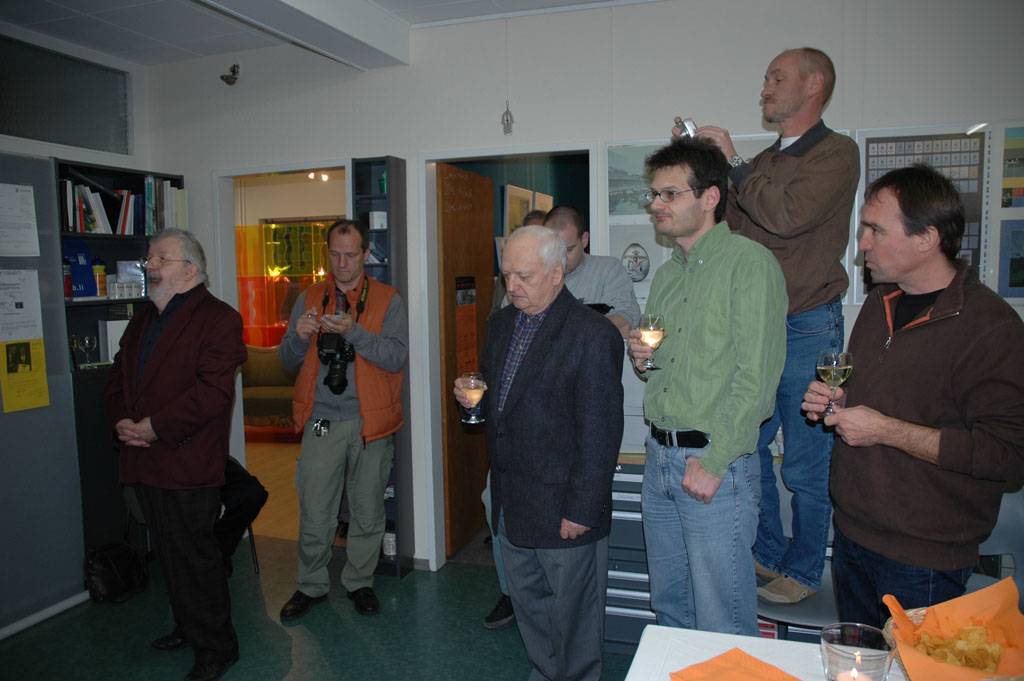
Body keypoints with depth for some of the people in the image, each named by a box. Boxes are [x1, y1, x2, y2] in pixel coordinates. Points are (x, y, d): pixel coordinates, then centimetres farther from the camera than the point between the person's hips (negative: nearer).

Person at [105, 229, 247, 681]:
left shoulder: (218, 318, -11)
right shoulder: (142, 320, 17)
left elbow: (212, 390, -20)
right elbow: (117, 377, 18)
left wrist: (153, 427, -19)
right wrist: (121, 421, -1)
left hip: (187, 464, -8)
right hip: (143, 462, 8)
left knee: (194, 557, 0)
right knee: (169, 554, 19)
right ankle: (187, 627, 38)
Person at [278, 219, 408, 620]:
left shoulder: (387, 300, 1)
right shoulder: (309, 299, 9)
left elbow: (396, 357, -12)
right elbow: (288, 361, 8)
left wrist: (353, 331, -24)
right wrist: (299, 336, -14)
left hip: (370, 421, -1)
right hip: (321, 421, 1)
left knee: (368, 510, 10)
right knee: (314, 512, 4)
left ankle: (359, 582, 30)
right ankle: (311, 586, 25)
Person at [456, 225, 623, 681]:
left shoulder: (593, 334, -16)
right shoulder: (500, 324, 9)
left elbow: (600, 433, -18)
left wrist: (581, 510, -18)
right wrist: (474, 398, -1)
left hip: (564, 510, -7)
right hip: (510, 504, 8)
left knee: (572, 614, 10)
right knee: (528, 607, 22)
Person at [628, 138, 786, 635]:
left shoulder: (749, 262, -10)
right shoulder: (666, 275, 14)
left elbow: (757, 375, -16)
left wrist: (714, 462, -18)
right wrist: (642, 358, 2)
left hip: (718, 464, -7)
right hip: (660, 457, 7)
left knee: (722, 624, 5)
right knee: (668, 604, 20)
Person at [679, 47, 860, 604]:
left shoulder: (836, 153, -5)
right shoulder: (761, 162, 17)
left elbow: (787, 215, -22)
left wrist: (731, 162, -11)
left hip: (807, 330, -6)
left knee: (805, 466, 4)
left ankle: (803, 570, 22)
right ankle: (767, 555, 30)